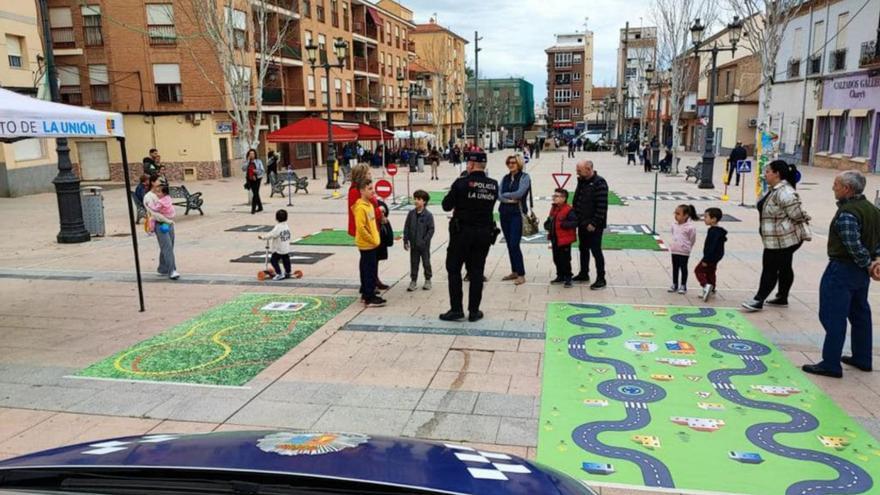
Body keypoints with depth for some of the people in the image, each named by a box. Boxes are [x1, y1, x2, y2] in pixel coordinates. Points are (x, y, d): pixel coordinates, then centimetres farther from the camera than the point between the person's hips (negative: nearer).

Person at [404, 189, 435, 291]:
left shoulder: (428, 215, -12)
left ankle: (428, 280, 25)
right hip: (413, 244, 3)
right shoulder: (411, 214, -1)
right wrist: (405, 240, 0)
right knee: (413, 263, 11)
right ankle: (413, 281, 20)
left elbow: (431, 229, -11)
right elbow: (406, 227, 3)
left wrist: (425, 240, -17)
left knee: (426, 262, 10)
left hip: (424, 245, -3)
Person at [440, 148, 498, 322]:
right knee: (476, 272, 11)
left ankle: (456, 309, 7)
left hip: (462, 232, -4)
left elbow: (446, 206, -8)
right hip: (484, 233, 4)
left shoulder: (461, 183, -13)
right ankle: (474, 311, 15)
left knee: (453, 269, 8)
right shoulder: (493, 185, 0)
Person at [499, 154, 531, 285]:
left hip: (517, 213, -6)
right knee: (509, 244, 9)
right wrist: (509, 199, -15)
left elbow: (519, 193, -15)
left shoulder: (524, 177, -3)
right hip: (504, 213, 6)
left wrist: (505, 194, -3)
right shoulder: (505, 178, 12)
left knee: (514, 244, -10)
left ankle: (521, 274, -3)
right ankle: (514, 271, 20)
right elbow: (499, 195, 2)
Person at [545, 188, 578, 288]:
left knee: (565, 260, -1)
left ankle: (568, 278, 10)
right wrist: (547, 225, 2)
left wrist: (563, 224, -28)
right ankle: (560, 276, 29)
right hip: (555, 239, 8)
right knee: (556, 259, 16)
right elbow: (549, 220, 23)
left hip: (564, 241, -8)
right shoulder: (553, 209, 10)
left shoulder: (568, 210, -16)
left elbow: (575, 222, -24)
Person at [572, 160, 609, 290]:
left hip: (593, 226, -8)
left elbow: (602, 206, -21)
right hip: (582, 223, 8)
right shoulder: (581, 181, 9)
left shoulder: (599, 183, -17)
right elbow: (576, 200, 17)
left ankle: (601, 279, 7)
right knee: (583, 249, 17)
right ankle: (583, 274, 30)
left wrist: (594, 223, -21)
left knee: (596, 251, -2)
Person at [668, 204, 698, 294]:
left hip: (684, 252, -6)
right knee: (675, 268, 15)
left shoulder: (690, 227, -18)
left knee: (683, 268, 6)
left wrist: (687, 248, 3)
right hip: (674, 250, 6)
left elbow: (692, 240, -7)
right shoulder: (674, 224, -1)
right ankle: (675, 285, 26)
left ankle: (683, 286, 18)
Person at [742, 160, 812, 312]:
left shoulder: (785, 192, -25)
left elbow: (797, 215, -21)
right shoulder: (775, 189, 8)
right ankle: (782, 298, 29)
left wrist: (804, 234, -12)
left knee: (770, 269, -3)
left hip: (782, 240, -10)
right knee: (784, 268, 18)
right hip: (776, 239, 10)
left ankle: (759, 300, 4)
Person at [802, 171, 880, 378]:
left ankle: (830, 364, -1)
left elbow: (853, 245, -25)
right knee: (860, 315, 19)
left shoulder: (847, 213, -21)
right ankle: (862, 359, 31)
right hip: (861, 272, 10)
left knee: (833, 317, -4)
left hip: (842, 269, -10)